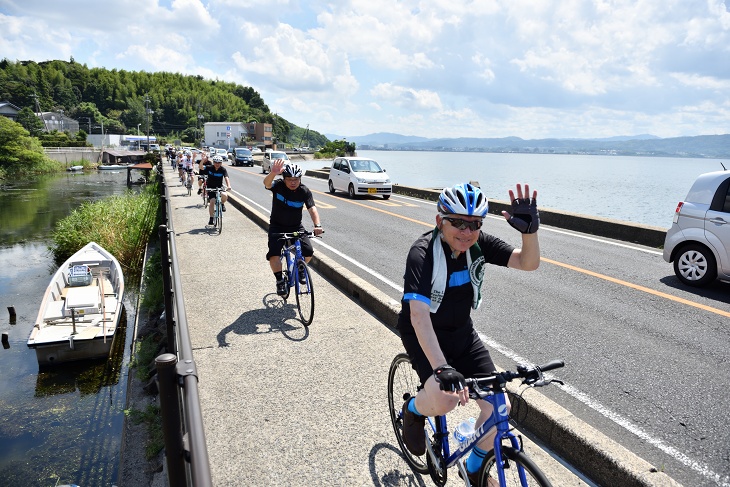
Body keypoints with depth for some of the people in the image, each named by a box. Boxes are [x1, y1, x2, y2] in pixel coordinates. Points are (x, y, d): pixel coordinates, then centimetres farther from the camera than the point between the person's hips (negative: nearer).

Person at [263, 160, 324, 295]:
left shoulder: (305, 191, -12)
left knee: (308, 252, -13)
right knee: (274, 254, -21)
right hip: (277, 226, -1)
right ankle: (280, 281, 0)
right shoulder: (278, 185, -16)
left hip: (296, 227, 1)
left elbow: (312, 208, -23)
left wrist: (317, 225, -41)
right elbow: (267, 183, -38)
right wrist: (273, 173, -62)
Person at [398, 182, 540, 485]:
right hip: (423, 334, -5)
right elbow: (419, 316, -37)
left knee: (497, 405, -3)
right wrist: (442, 368, -47)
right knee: (444, 400, -29)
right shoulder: (423, 253, -28)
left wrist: (529, 230, -35)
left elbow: (528, 263, -15)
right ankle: (413, 411, 9)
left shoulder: (479, 244, -12)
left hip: (462, 332, 5)